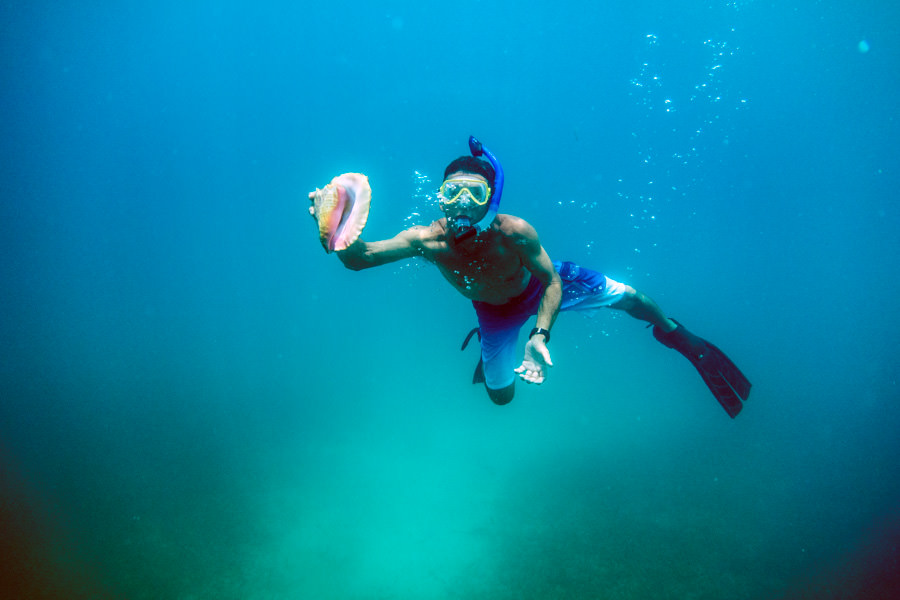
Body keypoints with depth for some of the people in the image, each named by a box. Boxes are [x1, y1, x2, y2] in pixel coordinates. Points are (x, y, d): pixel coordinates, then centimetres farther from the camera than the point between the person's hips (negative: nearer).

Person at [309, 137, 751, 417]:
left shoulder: (515, 233, -40)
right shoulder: (429, 240, -36)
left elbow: (551, 283, -27)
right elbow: (359, 258, -41)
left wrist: (540, 336, -41)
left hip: (543, 286, -1)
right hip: (496, 311, 1)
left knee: (629, 298, 0)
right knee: (501, 397, 13)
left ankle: (674, 334, 37)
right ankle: (486, 350, 49)